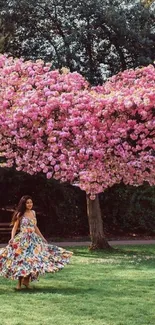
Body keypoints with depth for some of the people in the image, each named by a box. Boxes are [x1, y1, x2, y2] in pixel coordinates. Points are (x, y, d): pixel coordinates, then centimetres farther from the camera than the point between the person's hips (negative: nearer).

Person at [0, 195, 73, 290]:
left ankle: (27, 280, 12)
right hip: (22, 239, -5)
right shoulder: (20, 214, -3)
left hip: (33, 239, 5)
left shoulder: (33, 213, 12)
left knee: (33, 259, -2)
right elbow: (15, 227, -2)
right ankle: (19, 283, 5)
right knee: (21, 261, -5)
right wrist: (12, 238, -16)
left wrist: (42, 238, 24)